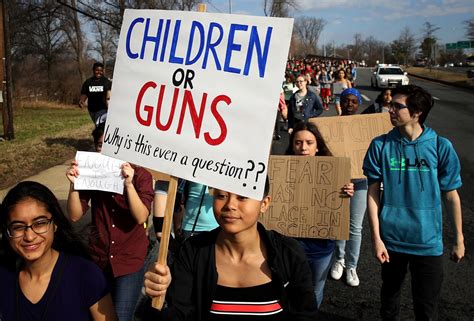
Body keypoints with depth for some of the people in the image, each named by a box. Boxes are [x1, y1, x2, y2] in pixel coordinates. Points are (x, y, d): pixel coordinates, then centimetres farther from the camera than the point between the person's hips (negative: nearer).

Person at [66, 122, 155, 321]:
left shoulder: (141, 176, -10)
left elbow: (141, 217, -21)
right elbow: (75, 216, -7)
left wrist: (129, 184, -33)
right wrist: (74, 184, -22)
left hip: (130, 261, -3)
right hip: (98, 258, 3)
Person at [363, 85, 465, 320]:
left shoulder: (440, 146, -8)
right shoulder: (380, 146, -7)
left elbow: (451, 195, 0)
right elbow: (373, 192, -3)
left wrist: (459, 240, 4)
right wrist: (376, 238, -7)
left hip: (428, 241, -1)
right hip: (391, 239, 1)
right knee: (390, 294, 20)